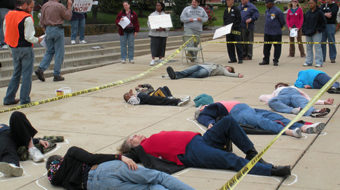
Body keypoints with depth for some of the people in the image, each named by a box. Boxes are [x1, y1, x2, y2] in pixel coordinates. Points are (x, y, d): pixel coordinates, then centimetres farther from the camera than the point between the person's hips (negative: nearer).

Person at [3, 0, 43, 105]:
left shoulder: (8, 16, 6)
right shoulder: (27, 18, -16)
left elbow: (6, 34, 10)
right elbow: (29, 37, -18)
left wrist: (13, 44, 17)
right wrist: (37, 40, 0)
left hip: (14, 49, 7)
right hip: (26, 49, -7)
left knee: (16, 73, 16)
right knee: (27, 74, 3)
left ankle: (9, 98, 16)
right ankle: (24, 99, 6)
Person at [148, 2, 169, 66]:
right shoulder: (152, 15, 5)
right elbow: (149, 24, -3)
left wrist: (163, 29, -15)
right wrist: (156, 29, -18)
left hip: (163, 34, 2)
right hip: (154, 33, -2)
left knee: (162, 46, 4)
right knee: (154, 46, -10)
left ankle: (160, 59, 14)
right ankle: (153, 60, -12)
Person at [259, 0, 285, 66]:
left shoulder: (277, 11, -13)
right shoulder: (267, 11, 9)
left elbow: (282, 22, -7)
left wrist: (278, 28, 6)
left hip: (276, 33, -7)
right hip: (267, 32, 7)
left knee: (277, 46, 2)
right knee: (266, 46, 10)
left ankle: (276, 61, 10)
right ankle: (266, 60, 20)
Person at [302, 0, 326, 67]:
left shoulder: (319, 12, -7)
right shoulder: (307, 13, 11)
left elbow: (323, 23, -6)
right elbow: (304, 22, 20)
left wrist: (319, 30, -10)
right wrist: (304, 29, 9)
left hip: (316, 33, -6)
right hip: (308, 33, 6)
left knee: (317, 47, -7)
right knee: (309, 47, 11)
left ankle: (319, 62, -4)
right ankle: (308, 62, 19)